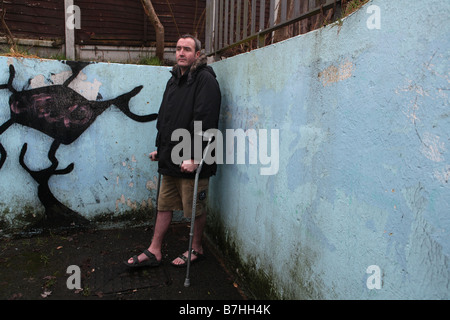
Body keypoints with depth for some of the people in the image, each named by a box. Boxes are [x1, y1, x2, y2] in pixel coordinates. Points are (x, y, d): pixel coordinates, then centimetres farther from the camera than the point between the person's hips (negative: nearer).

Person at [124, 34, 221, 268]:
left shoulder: (205, 80, -11)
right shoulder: (174, 80, 16)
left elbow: (204, 122, -21)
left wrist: (194, 157, -25)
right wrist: (159, 148, 20)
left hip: (193, 160, -8)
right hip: (170, 158, 9)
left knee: (196, 209, 7)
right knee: (164, 205, 15)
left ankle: (196, 249, 27)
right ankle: (154, 252, 27)